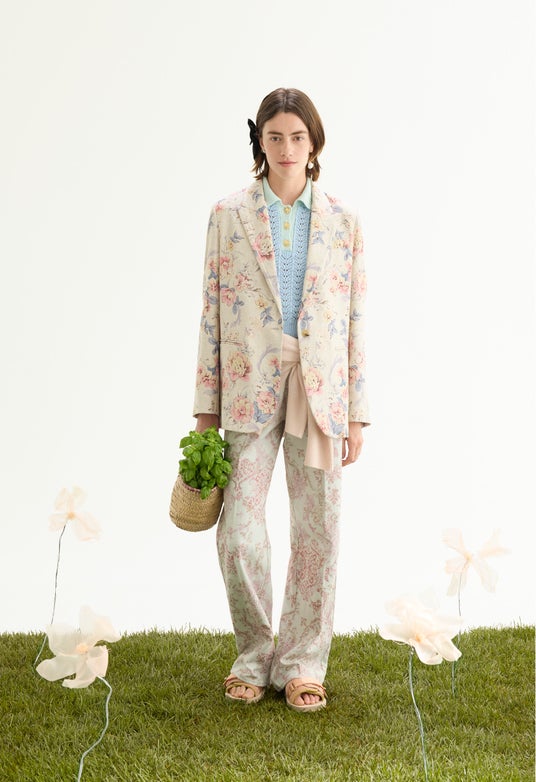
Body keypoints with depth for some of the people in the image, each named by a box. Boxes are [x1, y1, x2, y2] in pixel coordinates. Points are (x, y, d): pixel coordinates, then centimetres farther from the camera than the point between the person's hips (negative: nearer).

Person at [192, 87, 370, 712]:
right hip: (249, 385, -1)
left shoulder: (342, 222, 6)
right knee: (238, 531, -4)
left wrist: (357, 413, 2)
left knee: (317, 530, 5)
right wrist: (206, 405, 1)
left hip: (319, 388, 1)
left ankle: (302, 662, 20)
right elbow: (212, 313, 4)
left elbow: (356, 321, 6)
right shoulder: (229, 215, 4)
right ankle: (254, 656, 18)